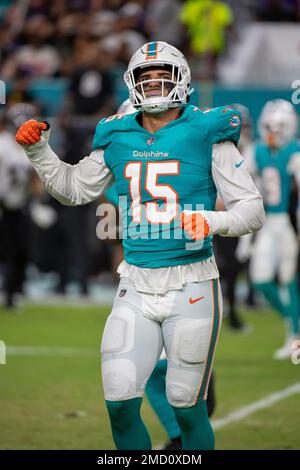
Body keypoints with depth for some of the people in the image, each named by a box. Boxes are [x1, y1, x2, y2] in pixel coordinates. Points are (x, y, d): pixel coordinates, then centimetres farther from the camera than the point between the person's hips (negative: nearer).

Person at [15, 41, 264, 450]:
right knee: (121, 406, -2)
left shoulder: (207, 135, -5)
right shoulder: (118, 139, 9)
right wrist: (38, 151, 11)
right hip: (135, 289, 4)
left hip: (192, 289, -4)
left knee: (187, 409, 1)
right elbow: (73, 188, 25)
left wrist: (213, 221, -25)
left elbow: (253, 209, -6)